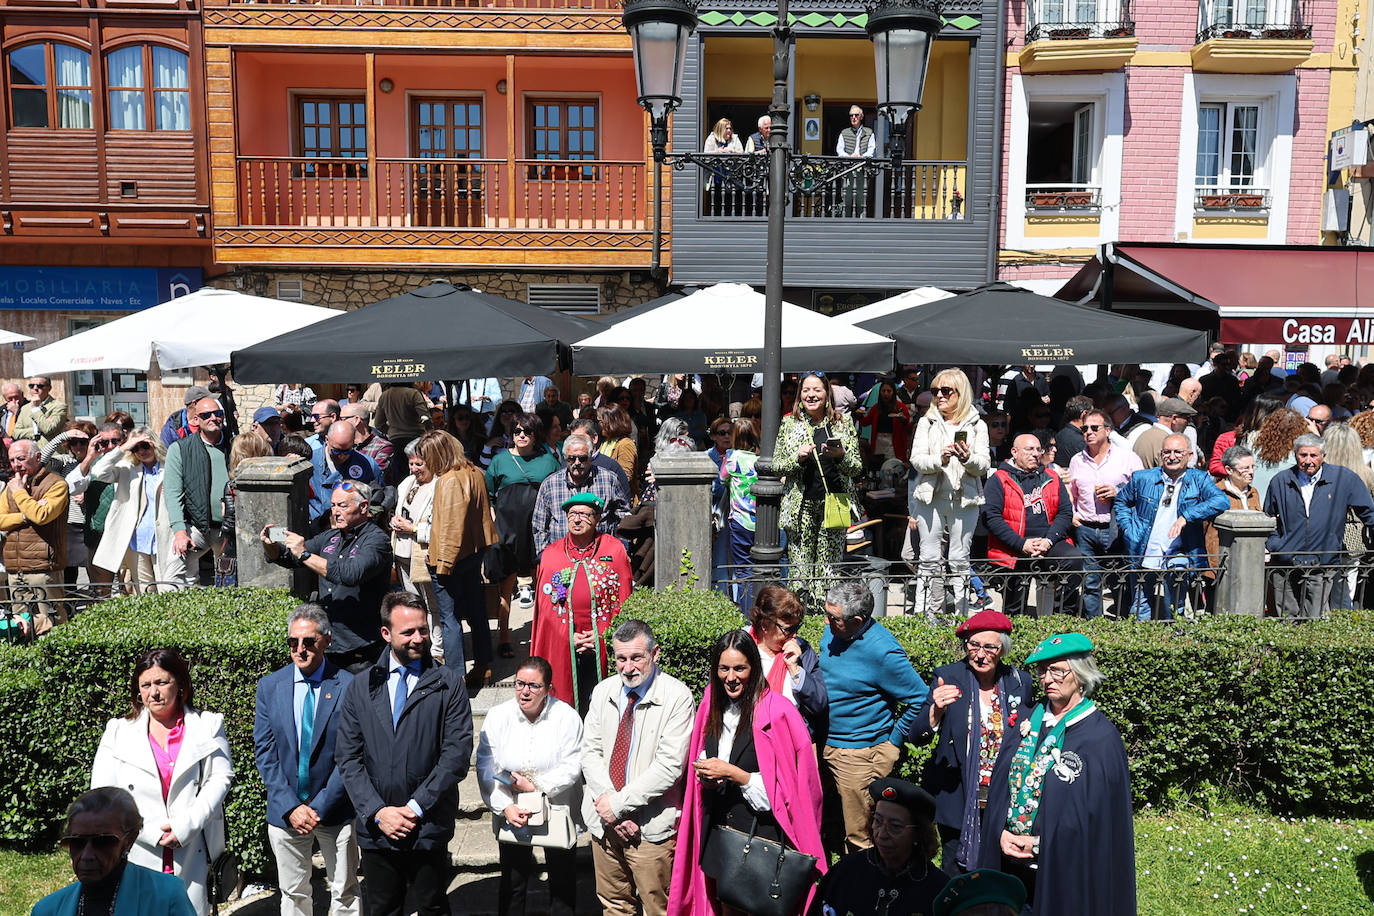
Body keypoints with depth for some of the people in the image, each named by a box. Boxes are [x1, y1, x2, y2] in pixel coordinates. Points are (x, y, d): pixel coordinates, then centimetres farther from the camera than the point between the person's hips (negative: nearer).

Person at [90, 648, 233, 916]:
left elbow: (220, 778, -1)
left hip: (192, 852, 0)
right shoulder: (118, 732, 7)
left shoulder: (208, 726, 5)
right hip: (138, 855, 1)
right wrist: (152, 833, -9)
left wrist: (186, 826, -14)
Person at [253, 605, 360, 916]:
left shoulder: (348, 686, -10)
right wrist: (291, 806, -9)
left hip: (335, 810, -2)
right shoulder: (270, 686, 0)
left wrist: (320, 807, -14)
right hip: (285, 811, 3)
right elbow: (264, 751, -1)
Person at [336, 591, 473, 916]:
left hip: (429, 827, -2)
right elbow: (347, 757, 2)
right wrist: (377, 811, -9)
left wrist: (416, 807, -13)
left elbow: (457, 752, -8)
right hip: (375, 828, 2)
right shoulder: (360, 687, 5)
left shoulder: (448, 682, -3)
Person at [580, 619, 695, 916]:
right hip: (604, 818, 5)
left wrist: (620, 803, -18)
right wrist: (608, 802, -12)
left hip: (651, 826, -4)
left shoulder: (677, 697, -14)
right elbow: (589, 751, 2)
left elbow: (670, 765, -19)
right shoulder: (603, 691, 3)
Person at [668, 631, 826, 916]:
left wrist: (732, 774, -20)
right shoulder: (712, 707, 4)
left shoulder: (776, 713, -16)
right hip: (718, 833, 6)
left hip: (762, 833, -5)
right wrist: (706, 777, -3)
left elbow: (786, 788, -15)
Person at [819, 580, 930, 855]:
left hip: (859, 755, -7)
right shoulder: (832, 633, -2)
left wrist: (893, 741, -9)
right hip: (824, 745, 7)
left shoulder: (882, 652, -23)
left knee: (858, 838, 5)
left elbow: (921, 699, -15)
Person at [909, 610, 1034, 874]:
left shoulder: (1020, 681, 0)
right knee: (955, 874, 6)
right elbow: (916, 738, -14)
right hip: (959, 800, -2)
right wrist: (936, 710, -33)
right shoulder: (948, 677, -8)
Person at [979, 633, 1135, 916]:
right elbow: (1000, 785, 7)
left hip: (1066, 870, -5)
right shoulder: (1030, 721, 6)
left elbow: (1100, 815, -14)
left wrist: (1039, 844, -15)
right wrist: (1002, 833, -8)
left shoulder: (1102, 738, -11)